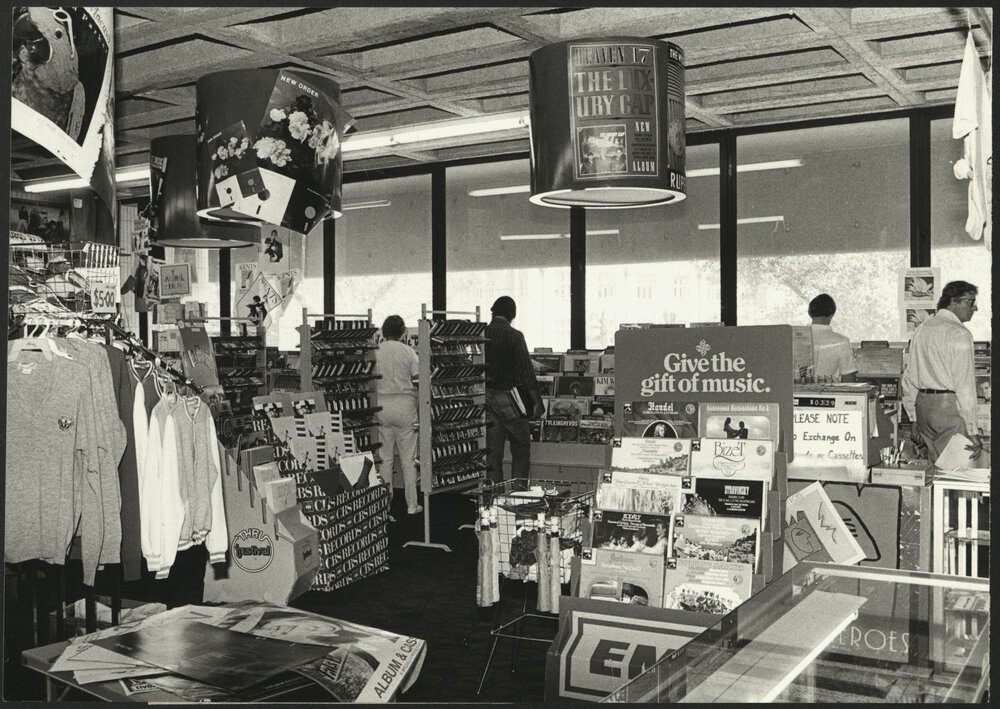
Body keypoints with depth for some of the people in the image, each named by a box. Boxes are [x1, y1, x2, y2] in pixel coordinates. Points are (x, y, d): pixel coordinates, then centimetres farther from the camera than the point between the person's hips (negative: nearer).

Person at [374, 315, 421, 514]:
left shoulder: (375, 352, -1)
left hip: (382, 405, 1)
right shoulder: (408, 351, -3)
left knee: (384, 459, 10)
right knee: (408, 459, 6)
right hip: (405, 403, -1)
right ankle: (411, 504, 11)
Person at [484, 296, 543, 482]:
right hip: (509, 399, -4)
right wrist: (537, 402, -5)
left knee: (492, 452, 9)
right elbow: (526, 371, -12)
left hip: (486, 397, 4)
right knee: (521, 450, 8)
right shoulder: (514, 336, -12)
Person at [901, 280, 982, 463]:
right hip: (949, 406, -8)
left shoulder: (922, 330, 14)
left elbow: (909, 378, 16)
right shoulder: (959, 333, -10)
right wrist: (972, 431, -14)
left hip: (923, 403, 8)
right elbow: (965, 385, -15)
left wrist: (915, 418, 22)